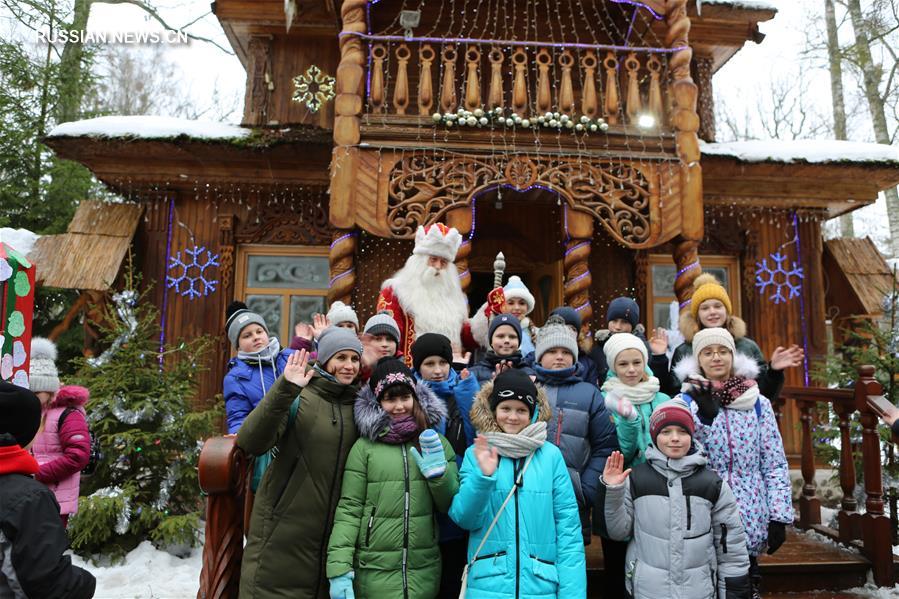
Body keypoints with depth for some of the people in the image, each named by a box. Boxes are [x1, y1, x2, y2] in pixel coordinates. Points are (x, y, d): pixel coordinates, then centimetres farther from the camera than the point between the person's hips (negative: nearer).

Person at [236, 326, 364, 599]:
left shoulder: (359, 404, 4)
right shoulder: (298, 395, -7)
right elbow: (250, 443, -21)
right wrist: (283, 390, -31)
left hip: (331, 532, 4)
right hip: (283, 530, -4)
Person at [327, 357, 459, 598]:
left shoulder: (436, 442, 3)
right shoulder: (364, 446, -5)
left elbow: (452, 506, 5)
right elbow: (349, 509, -6)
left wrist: (439, 472, -11)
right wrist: (339, 569, -11)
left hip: (424, 570, 3)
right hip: (375, 569, -2)